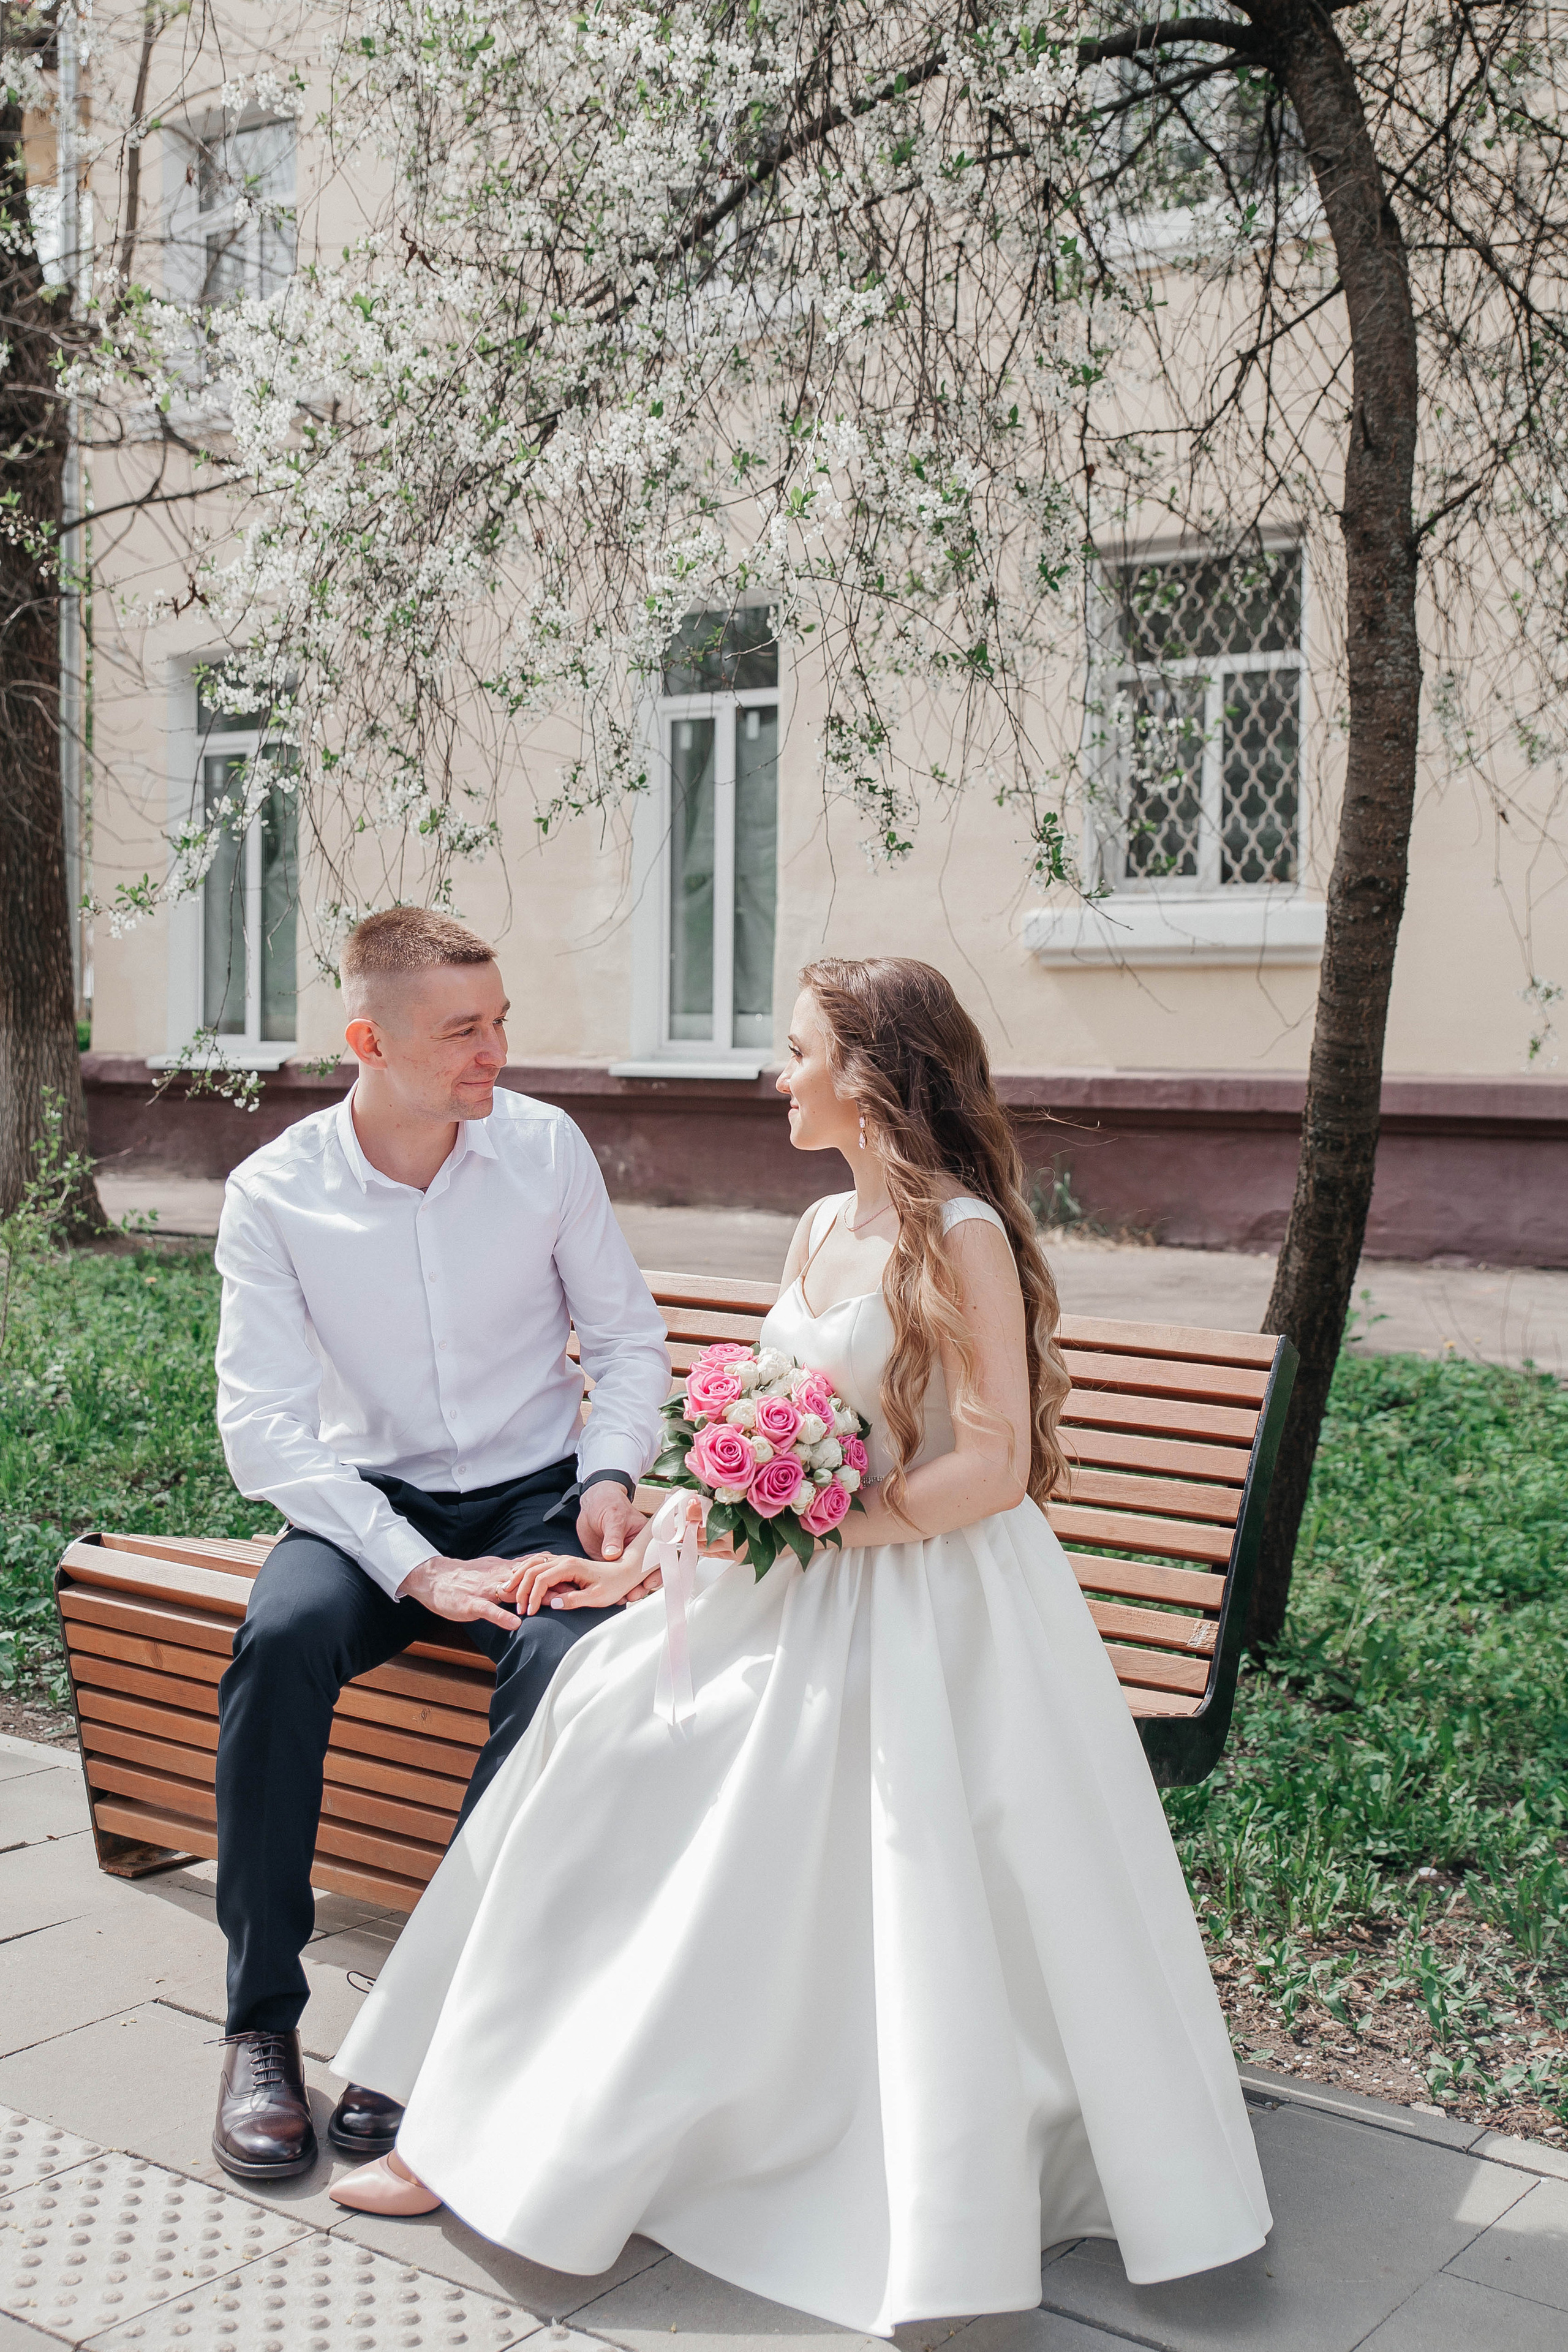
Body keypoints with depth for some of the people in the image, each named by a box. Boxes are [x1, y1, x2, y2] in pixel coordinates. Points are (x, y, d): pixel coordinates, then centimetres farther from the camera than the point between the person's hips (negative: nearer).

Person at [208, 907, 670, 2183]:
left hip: (534, 1491, 1)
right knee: (282, 1634, -32)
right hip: (370, 1499, 0)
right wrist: (419, 1568, -24)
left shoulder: (545, 1147, -5)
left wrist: (610, 1475, -13)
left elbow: (629, 1336, 5)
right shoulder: (275, 1193, -10)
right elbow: (264, 1428, -14)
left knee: (566, 1653, -31)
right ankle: (262, 2020, -17)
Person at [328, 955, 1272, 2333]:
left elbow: (993, 1468, -18)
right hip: (799, 1601, 8)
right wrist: (646, 1560, 10)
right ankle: (488, 2138, 3)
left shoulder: (961, 1236, -13)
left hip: (925, 1617, -8)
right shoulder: (825, 1231, 12)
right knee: (614, 1719, -3)